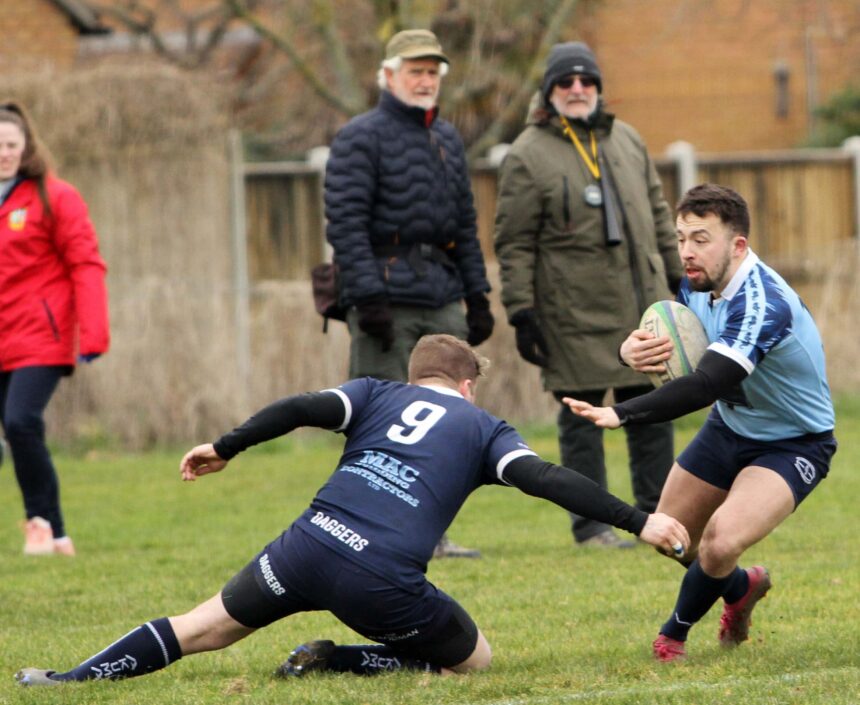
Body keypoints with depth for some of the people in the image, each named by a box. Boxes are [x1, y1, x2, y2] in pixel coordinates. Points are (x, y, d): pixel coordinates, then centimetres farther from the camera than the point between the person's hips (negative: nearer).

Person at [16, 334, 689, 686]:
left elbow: (302, 408, 5)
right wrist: (639, 521, -1)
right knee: (476, 657, 19)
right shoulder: (483, 428, 16)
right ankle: (334, 663, 2)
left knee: (203, 628, 19)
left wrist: (226, 447, 15)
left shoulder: (378, 394, 21)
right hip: (385, 580, -3)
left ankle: (79, 677, 3)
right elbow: (546, 479, 2)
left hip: (311, 543, 3)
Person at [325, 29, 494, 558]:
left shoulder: (448, 139, 19)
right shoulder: (361, 138, -4)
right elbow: (346, 222, -12)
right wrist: (368, 297, -19)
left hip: (442, 300, 7)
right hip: (388, 298, -7)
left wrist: (478, 297, 15)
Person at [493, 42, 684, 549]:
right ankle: (591, 524, 4)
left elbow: (658, 212, 21)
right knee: (581, 417, -2)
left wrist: (676, 275, 19)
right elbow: (514, 242, -6)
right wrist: (521, 311, -11)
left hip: (642, 301, 5)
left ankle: (658, 514, 17)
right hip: (576, 312, -5)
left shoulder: (626, 140, 14)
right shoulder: (529, 155, -4)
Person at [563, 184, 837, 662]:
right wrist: (632, 348, -23)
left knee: (720, 543, -27)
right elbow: (661, 340, 4)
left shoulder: (762, 303, -36)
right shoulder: (699, 284, -9)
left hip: (793, 445, -8)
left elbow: (706, 386, -47)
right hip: (731, 426, 8)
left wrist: (621, 415, -56)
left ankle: (676, 633, 4)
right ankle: (742, 589, 45)